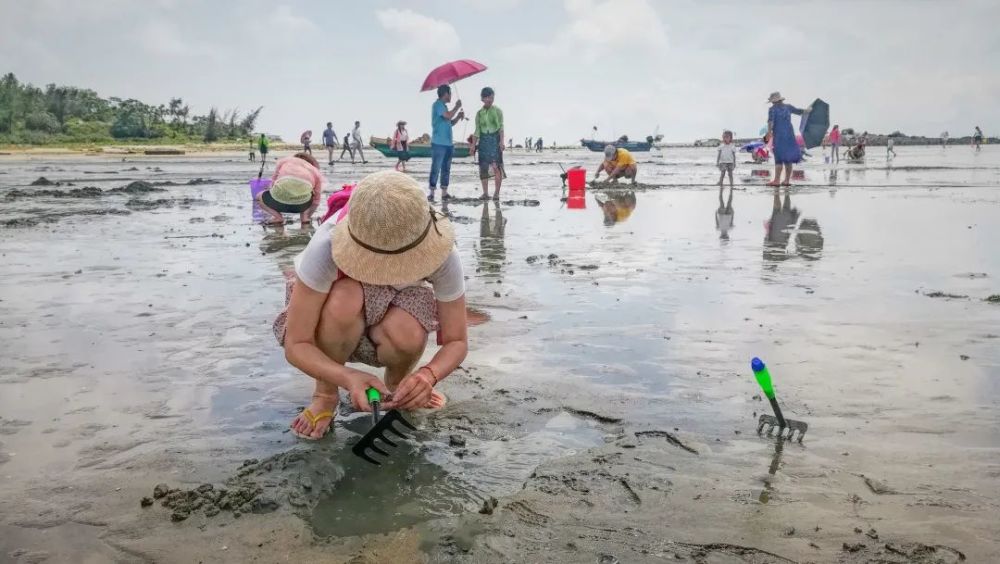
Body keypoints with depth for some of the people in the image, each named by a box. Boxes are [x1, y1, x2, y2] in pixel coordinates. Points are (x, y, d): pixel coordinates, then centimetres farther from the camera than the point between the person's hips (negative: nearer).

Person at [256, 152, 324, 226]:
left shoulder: (283, 160, 30)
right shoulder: (316, 172, 28)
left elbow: (273, 184, 31)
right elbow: (315, 202, 32)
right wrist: (308, 216, 49)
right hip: (302, 200, 1)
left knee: (259, 197, 33)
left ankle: (278, 217, 12)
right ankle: (304, 216, 17)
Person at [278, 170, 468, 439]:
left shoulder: (443, 254, -31)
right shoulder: (326, 248, -37)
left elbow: (457, 340, -21)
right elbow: (296, 345, -31)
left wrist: (429, 375, -43)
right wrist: (348, 377, -50)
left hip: (394, 309, 2)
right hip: (333, 322, -1)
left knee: (409, 336, -35)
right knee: (345, 298, -37)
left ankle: (395, 386, 2)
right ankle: (325, 395, -10)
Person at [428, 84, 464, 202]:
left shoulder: (443, 106, 19)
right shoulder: (437, 104, -9)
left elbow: (450, 122, 25)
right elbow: (448, 116, -22)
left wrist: (459, 116, 9)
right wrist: (457, 107, -7)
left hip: (448, 143, 9)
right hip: (439, 143, -9)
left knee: (446, 169, 9)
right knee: (436, 168, -8)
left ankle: (444, 193, 13)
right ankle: (432, 193, -6)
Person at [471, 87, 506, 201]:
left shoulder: (497, 111, 4)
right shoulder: (479, 113, 11)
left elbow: (501, 127, -1)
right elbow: (477, 130, 13)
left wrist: (501, 141, -13)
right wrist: (473, 145, 7)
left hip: (495, 140, -3)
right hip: (483, 141, 3)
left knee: (497, 167, -11)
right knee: (483, 167, 0)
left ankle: (496, 193, -8)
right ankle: (485, 193, 8)